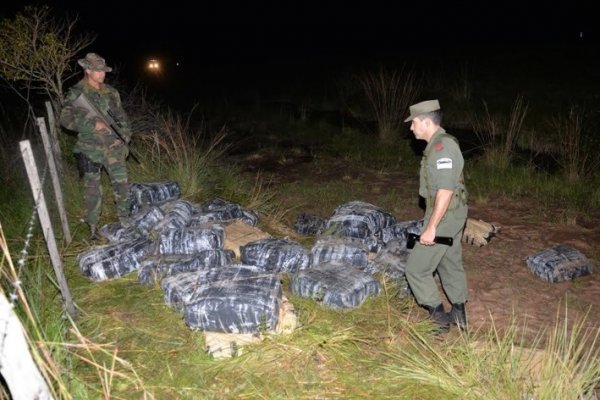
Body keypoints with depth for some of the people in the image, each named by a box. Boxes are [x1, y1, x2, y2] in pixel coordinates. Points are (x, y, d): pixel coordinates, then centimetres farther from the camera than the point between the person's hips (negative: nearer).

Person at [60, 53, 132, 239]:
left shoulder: (110, 92, 10)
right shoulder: (76, 93, -5)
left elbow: (121, 117, 15)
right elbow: (66, 119, -10)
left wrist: (123, 136, 0)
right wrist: (93, 124, -18)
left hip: (113, 146, 4)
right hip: (90, 148, -4)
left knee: (121, 182, 5)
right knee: (92, 187, 3)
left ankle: (125, 219, 21)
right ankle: (92, 227, 14)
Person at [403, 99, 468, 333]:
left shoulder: (442, 146, -22)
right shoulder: (439, 144, 10)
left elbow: (445, 191, -27)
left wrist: (431, 227, -25)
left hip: (444, 217, -10)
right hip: (451, 215, 10)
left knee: (417, 268, -1)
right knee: (451, 264, 19)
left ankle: (439, 317, 10)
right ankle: (459, 314, 33)